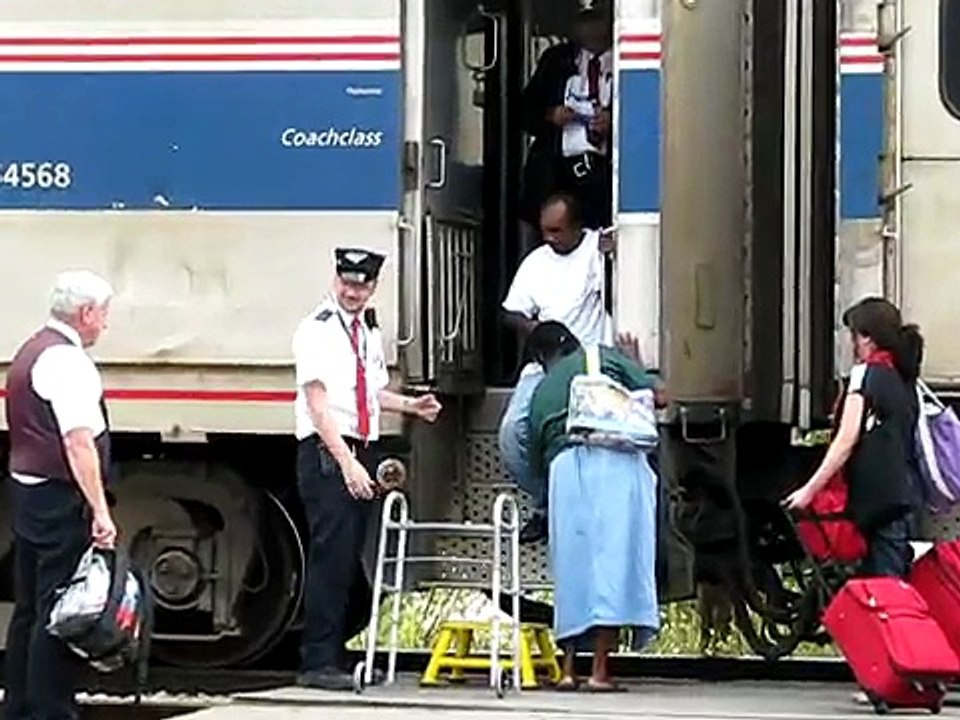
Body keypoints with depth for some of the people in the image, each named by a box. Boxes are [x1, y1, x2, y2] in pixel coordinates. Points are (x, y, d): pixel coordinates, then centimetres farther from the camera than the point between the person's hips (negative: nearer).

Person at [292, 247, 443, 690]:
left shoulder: (370, 332, 16)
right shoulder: (318, 330, -8)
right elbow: (318, 403, -14)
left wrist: (411, 405, 10)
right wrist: (346, 462, -21)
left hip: (363, 452, 8)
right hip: (326, 452, -8)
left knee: (352, 559, 8)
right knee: (331, 556, -11)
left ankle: (333, 652, 15)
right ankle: (319, 663, -9)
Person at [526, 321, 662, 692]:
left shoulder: (542, 392, 28)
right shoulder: (606, 358, 20)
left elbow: (536, 457, 26)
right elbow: (657, 395, 13)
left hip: (567, 466, 3)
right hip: (620, 462, -3)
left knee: (573, 563, 10)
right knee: (614, 558, -5)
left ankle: (568, 668, 7)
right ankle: (600, 670, -10)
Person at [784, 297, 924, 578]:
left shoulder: (866, 373, -7)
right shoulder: (904, 378, 15)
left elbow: (846, 441, -12)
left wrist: (810, 490, -11)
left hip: (879, 498, -8)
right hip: (903, 492, 8)